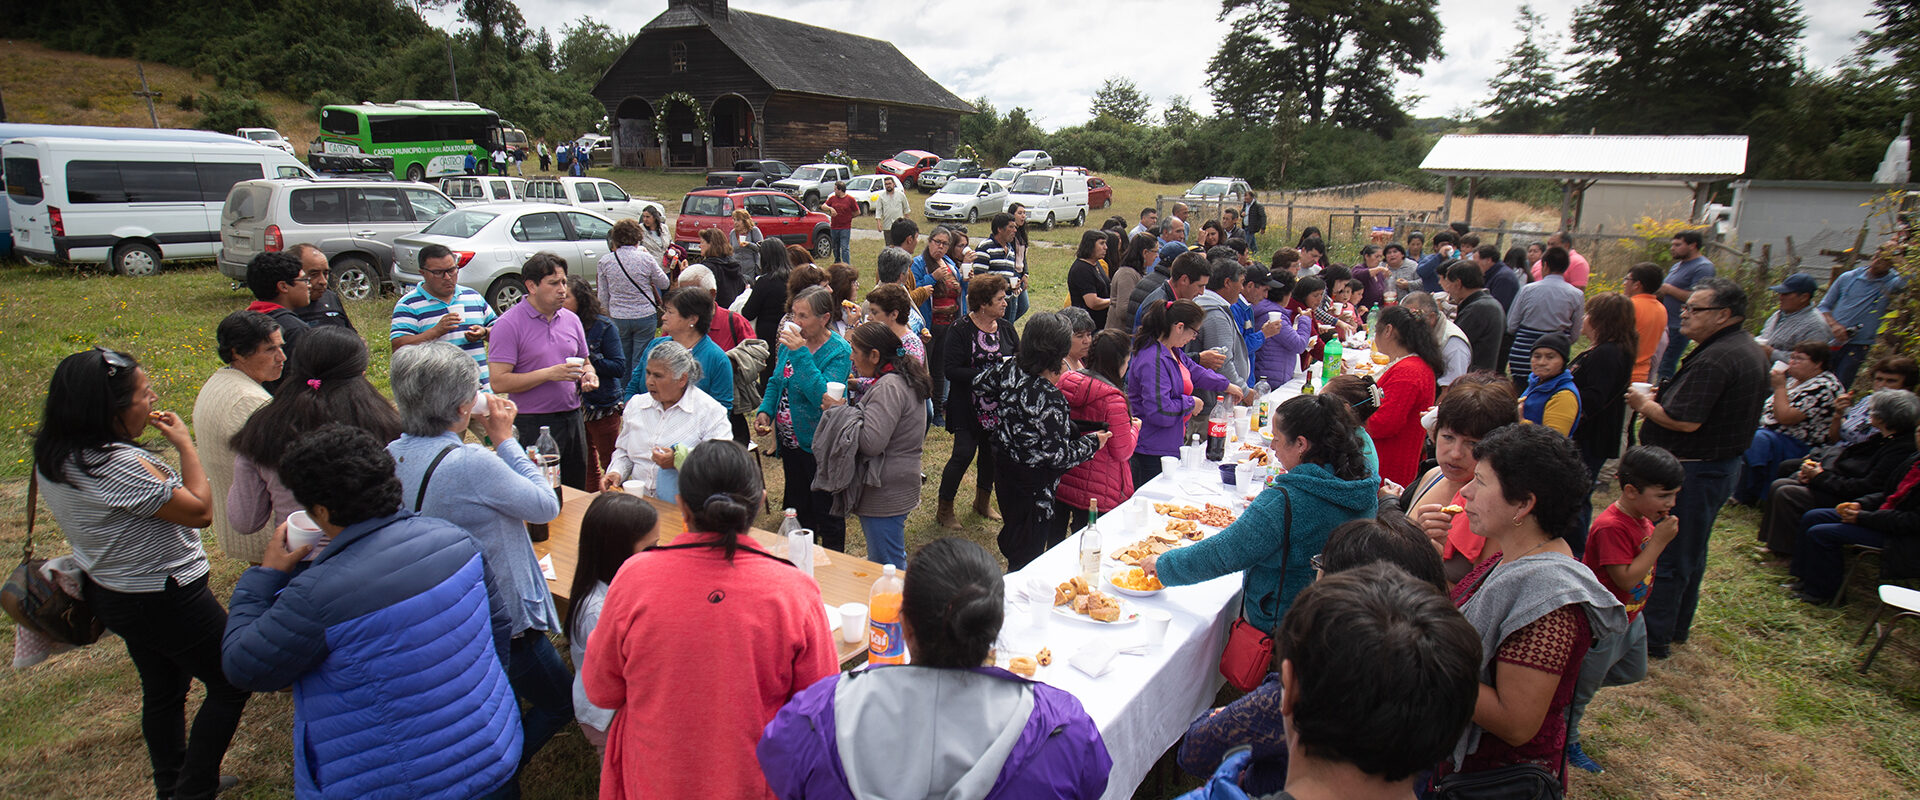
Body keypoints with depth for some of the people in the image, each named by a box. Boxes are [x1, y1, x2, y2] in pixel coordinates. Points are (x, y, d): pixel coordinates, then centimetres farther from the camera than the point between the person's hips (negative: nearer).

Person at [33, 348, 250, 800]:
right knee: (229, 683, 7)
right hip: (165, 599, -9)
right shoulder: (118, 465, -31)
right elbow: (200, 510, -23)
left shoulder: (53, 457, -1)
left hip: (111, 592, 10)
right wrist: (184, 443, -16)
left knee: (163, 691, 24)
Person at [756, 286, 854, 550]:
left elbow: (823, 396, -31)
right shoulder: (791, 340, 3)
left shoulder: (839, 351, -18)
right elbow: (776, 381, 16)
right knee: (798, 509, 22)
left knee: (826, 515, 7)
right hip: (790, 442, 7)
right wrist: (766, 410, -1)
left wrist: (801, 354, -31)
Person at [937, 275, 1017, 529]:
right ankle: (944, 509, 12)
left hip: (999, 406, 6)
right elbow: (951, 370, -18)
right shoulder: (961, 330, -12)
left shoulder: (1006, 328, 6)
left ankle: (983, 501, 36)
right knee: (964, 454, -5)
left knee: (992, 451, 15)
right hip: (968, 407, -6)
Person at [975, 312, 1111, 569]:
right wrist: (1093, 442, -9)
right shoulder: (1049, 399, -30)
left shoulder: (1009, 370, -9)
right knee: (1028, 551, 8)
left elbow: (980, 384, 13)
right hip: (1033, 484, -8)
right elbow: (1059, 455, -23)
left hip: (1003, 468, 8)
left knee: (1013, 536, 26)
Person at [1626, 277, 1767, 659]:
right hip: (1724, 464, 11)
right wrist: (1656, 402, 8)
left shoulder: (1714, 359, -24)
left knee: (1666, 557, -1)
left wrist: (1644, 404, -10)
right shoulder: (1750, 350, 11)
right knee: (1690, 553, 21)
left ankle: (1653, 639, 8)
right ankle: (1678, 626, 35)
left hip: (1694, 470, -11)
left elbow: (1684, 421, -27)